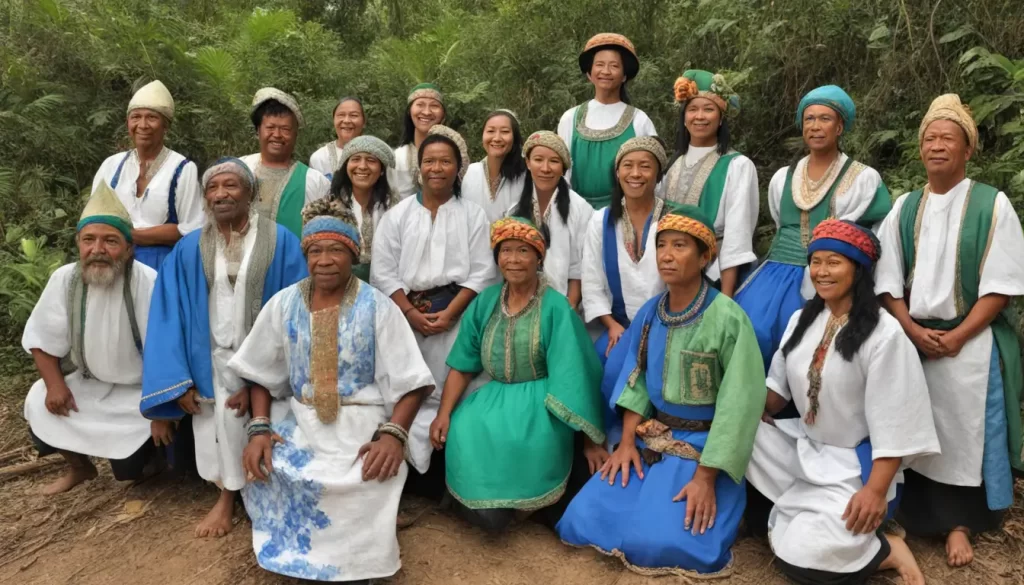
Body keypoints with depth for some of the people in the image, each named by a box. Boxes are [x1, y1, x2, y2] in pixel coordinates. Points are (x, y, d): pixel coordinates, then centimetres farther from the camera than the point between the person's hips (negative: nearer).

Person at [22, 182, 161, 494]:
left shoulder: (148, 284, -27)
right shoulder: (64, 279, -14)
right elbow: (42, 339, 1)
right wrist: (55, 385, -12)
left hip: (141, 390, -5)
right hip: (90, 383, 5)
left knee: (130, 466, -17)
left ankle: (156, 450, 21)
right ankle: (80, 468, 16)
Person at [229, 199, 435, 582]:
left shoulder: (377, 307, -5)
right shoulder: (284, 304, 4)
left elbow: (409, 381, -8)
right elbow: (261, 374, 9)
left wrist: (393, 435, -23)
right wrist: (259, 428, -7)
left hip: (363, 424, -3)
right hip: (300, 420, 3)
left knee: (368, 482, -29)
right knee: (264, 469, -23)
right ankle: (294, 553, 6)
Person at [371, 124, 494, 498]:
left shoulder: (473, 215, 8)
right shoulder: (397, 215, 11)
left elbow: (481, 272, -1)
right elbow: (383, 272, 3)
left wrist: (448, 314, -13)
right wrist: (412, 314, -10)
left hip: (456, 317, -1)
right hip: (407, 318, 2)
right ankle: (418, 483, 8)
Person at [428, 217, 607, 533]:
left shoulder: (556, 307, -8)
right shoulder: (484, 302, 7)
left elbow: (575, 375, -10)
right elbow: (462, 366, 8)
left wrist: (592, 440, -11)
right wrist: (444, 413, -6)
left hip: (538, 402, -4)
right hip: (492, 397, 4)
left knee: (518, 442, -34)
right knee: (462, 437, -25)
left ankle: (522, 503, -2)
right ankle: (494, 508, 3)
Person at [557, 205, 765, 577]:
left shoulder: (727, 318, -17)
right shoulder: (650, 312, 2)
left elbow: (737, 404, -17)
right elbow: (635, 379, 6)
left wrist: (706, 477, -18)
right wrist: (627, 441, -5)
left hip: (703, 447, -5)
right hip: (652, 437, 6)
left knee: (656, 542, -20)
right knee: (582, 520, -4)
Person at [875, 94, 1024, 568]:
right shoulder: (903, 209, 7)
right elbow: (887, 281, 5)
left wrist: (956, 336, -14)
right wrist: (913, 331, -8)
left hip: (970, 344, -2)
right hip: (911, 342, 3)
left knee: (964, 433, 0)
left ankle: (958, 525, 14)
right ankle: (910, 515, 18)